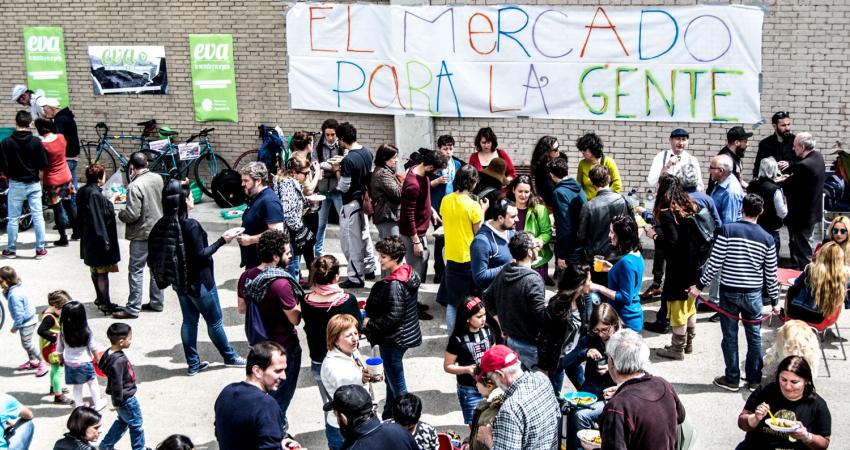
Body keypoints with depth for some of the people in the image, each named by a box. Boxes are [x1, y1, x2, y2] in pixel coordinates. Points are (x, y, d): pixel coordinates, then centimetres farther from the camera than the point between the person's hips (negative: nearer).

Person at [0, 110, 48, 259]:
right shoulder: (36, 141, -8)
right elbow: (44, 164, -6)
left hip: (16, 184, -1)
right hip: (34, 184, 1)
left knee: (13, 218, 8)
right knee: (37, 216, 6)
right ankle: (40, 249, 9)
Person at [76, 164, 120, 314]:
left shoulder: (82, 192, 4)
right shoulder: (96, 195, -24)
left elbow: (80, 217, 12)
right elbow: (97, 220, -24)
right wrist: (105, 241, -21)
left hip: (88, 239, 10)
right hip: (99, 239, -10)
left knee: (95, 270, 20)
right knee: (103, 272, -2)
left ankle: (100, 298, 33)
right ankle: (106, 304, 4)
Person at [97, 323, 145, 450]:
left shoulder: (111, 353, -4)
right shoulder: (118, 361, -34)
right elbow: (116, 383, -26)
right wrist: (117, 402, -14)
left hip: (123, 397, 9)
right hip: (127, 399, -9)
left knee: (122, 421, 27)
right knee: (136, 424, 13)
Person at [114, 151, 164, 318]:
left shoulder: (134, 187, -22)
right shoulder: (158, 178, 1)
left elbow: (132, 215, -24)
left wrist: (121, 214, -3)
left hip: (142, 234, -7)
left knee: (136, 270, 0)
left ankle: (133, 308, 4)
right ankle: (157, 302, 26)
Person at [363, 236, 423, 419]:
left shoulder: (394, 285, -27)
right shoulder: (409, 273, 2)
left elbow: (393, 316, -29)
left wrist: (370, 324, -15)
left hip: (393, 340, -10)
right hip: (406, 334, 10)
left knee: (397, 384, 2)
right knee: (391, 378, 24)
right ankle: (388, 418, 39)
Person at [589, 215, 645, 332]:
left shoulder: (626, 262, -23)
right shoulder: (637, 254, 5)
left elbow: (625, 297, -22)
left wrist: (599, 288, -19)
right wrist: (612, 269, 12)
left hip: (626, 321, -10)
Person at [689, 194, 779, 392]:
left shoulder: (727, 230, -9)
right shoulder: (767, 238, -2)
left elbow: (714, 263, -11)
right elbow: (770, 273, 3)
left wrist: (699, 285, -1)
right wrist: (774, 300, 14)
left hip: (729, 292, -1)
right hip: (753, 294, 2)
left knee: (730, 336, 8)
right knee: (754, 336, 13)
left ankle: (732, 379, 16)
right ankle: (754, 380, 20)